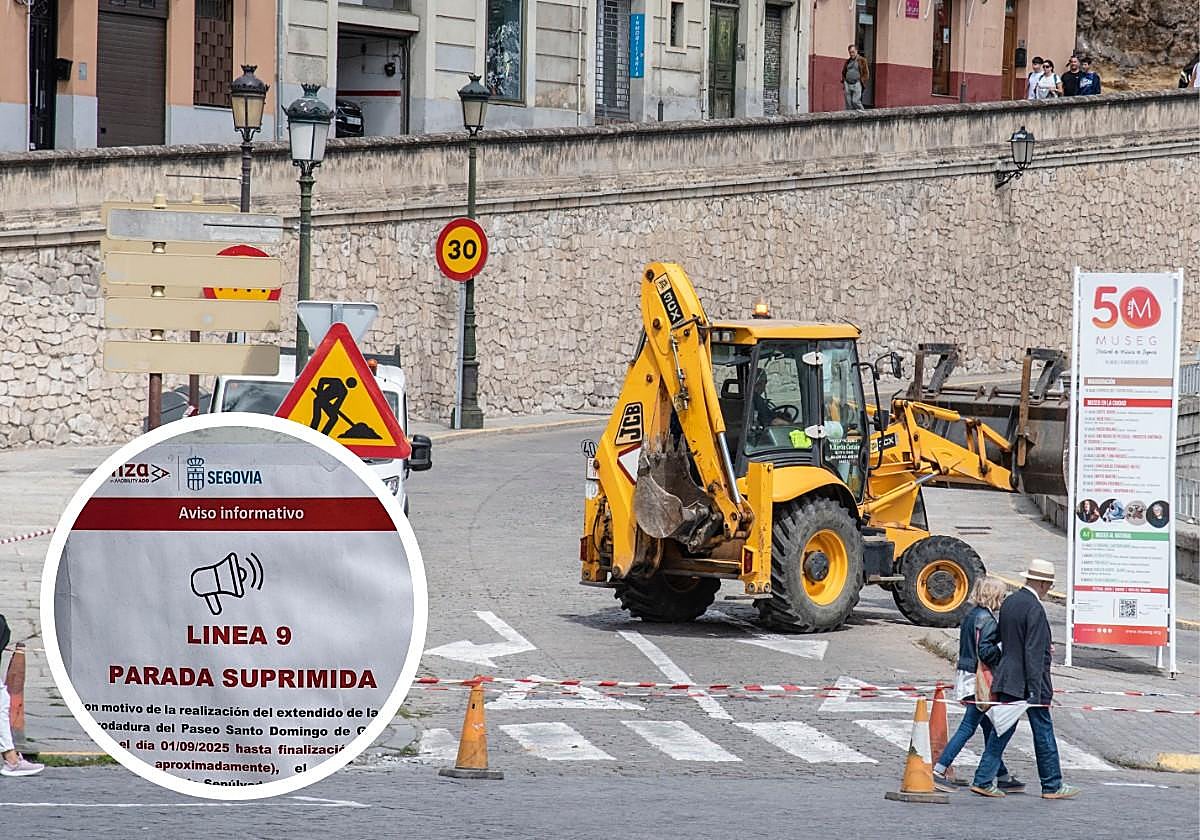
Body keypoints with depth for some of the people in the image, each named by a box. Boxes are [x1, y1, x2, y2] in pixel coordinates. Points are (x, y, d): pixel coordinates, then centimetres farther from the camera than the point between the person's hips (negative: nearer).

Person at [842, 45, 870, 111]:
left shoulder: (862, 60, 2)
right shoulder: (848, 61, 16)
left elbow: (866, 73, 1)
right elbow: (843, 72, 26)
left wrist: (862, 82, -7)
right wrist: (843, 82, 15)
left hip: (856, 84, -5)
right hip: (847, 85, 5)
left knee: (855, 101, -15)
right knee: (848, 103, 1)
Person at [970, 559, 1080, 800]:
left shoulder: (1009, 602, 8)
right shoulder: (1034, 609, -18)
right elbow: (1033, 653, -21)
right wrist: (1036, 692, -20)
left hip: (1006, 679, 8)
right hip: (1027, 681, -8)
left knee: (1003, 730, 10)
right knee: (1043, 734, 4)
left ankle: (983, 780, 6)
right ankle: (1052, 785, 12)